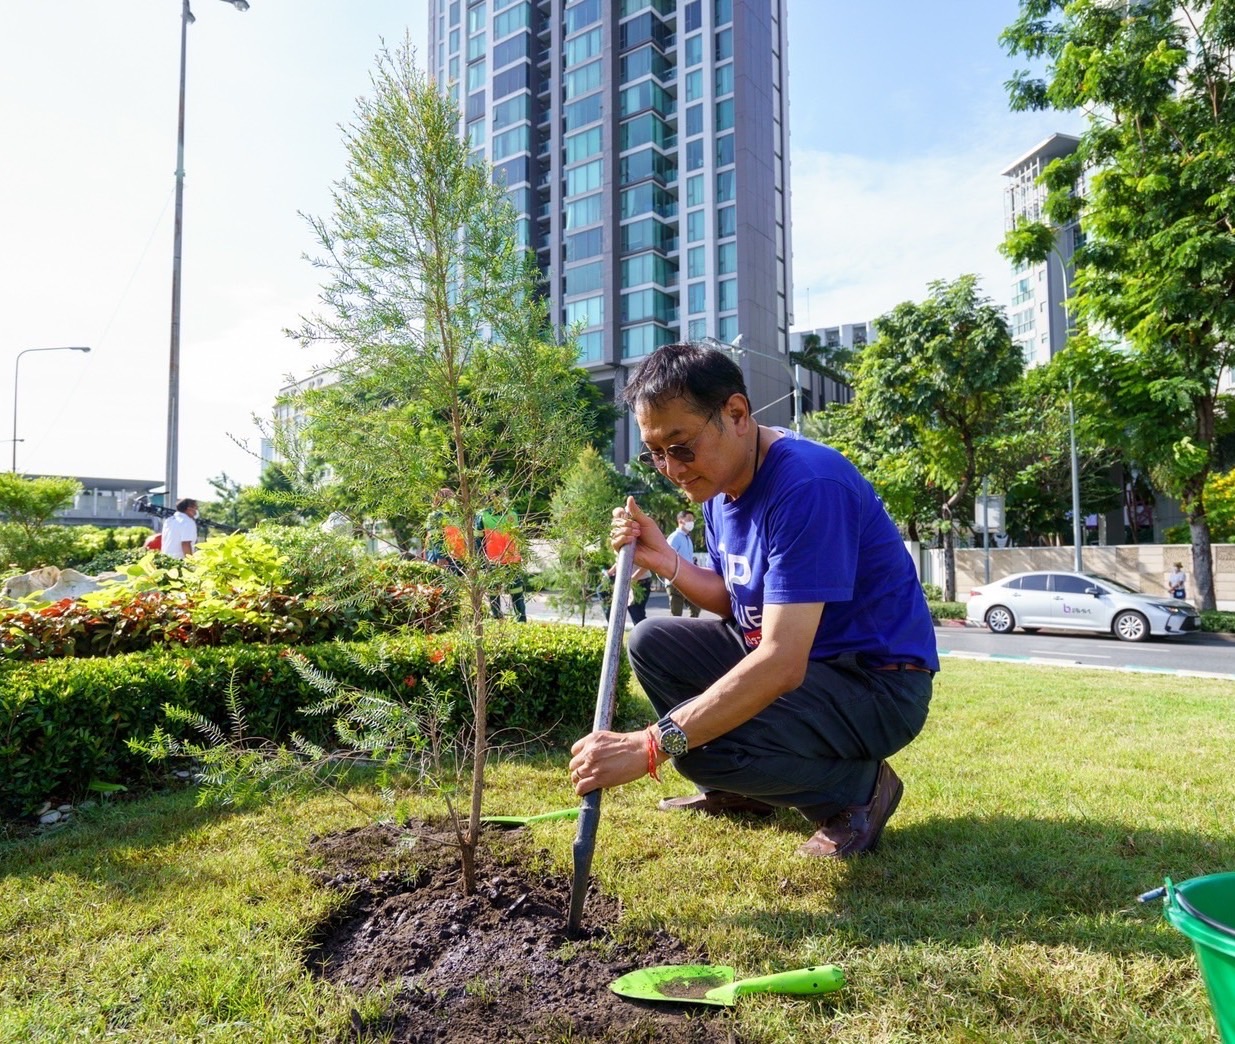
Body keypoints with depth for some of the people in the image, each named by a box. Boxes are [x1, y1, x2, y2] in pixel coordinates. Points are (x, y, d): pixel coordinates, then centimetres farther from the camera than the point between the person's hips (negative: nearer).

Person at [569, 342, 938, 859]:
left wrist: (649, 747, -37)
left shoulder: (809, 485, -28)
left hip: (877, 683, -9)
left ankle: (857, 788, -1)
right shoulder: (719, 484, 1)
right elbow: (737, 601, 11)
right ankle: (733, 790, 15)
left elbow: (782, 663, -34)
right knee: (652, 640, 4)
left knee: (700, 745, -27)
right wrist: (665, 561, -8)